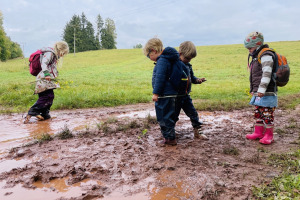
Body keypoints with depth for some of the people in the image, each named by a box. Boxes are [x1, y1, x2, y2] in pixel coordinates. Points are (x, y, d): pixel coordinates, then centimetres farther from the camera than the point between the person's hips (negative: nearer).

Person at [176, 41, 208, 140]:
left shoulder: (188, 65, 7)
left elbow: (191, 77, 16)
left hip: (186, 95, 6)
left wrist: (197, 80, -3)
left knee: (193, 113, 10)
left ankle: (197, 132, 24)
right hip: (176, 96, -6)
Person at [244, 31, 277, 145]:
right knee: (258, 113, 15)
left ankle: (269, 135, 8)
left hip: (267, 93, -10)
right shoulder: (256, 58, 19)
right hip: (258, 93, 10)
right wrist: (253, 90, 23)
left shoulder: (266, 56, -12)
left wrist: (261, 89, -25)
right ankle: (258, 133, 25)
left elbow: (266, 74, -21)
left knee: (267, 114, -3)